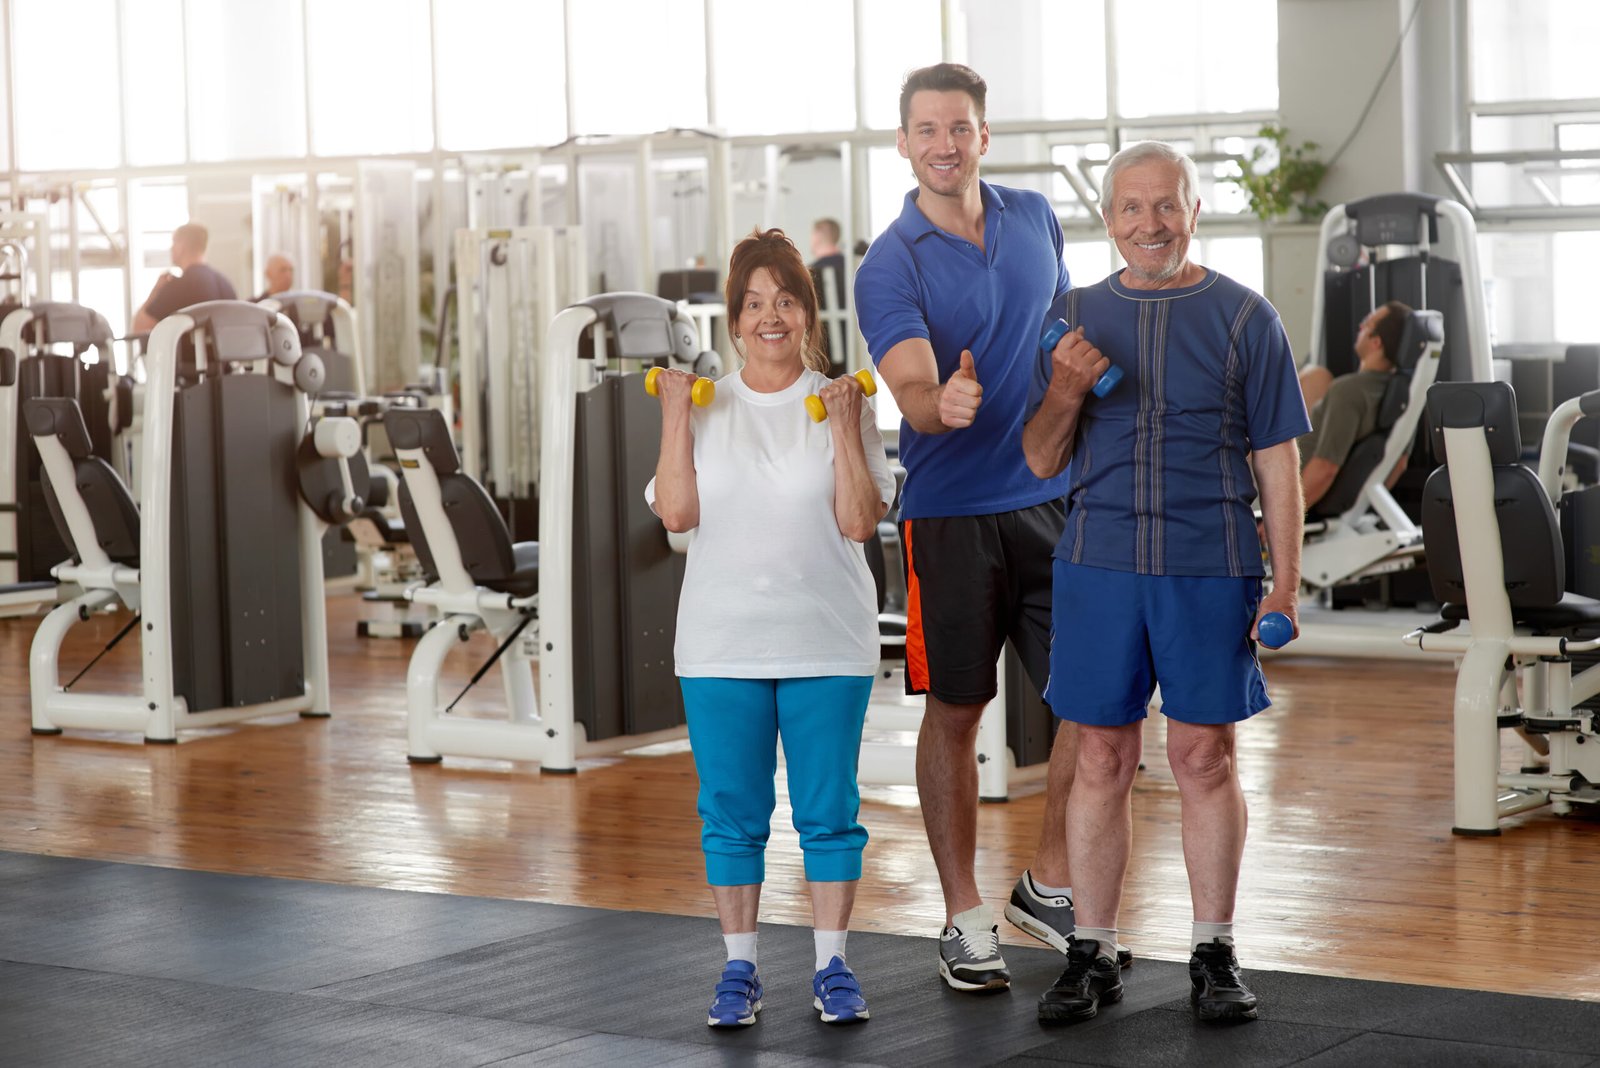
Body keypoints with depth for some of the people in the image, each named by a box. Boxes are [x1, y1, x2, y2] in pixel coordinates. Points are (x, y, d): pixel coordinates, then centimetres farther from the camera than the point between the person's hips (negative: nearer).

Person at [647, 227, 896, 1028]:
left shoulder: (842, 404, 2)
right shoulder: (705, 407, 6)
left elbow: (860, 522, -6)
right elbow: (676, 513, -4)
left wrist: (845, 429, -13)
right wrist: (675, 418, -8)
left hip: (826, 640, -1)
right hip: (722, 642, 1)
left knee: (828, 810, 3)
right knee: (731, 811, 6)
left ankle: (832, 968, 14)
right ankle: (739, 970, 16)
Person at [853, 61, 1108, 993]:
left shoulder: (1035, 219, 7)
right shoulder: (891, 266, -8)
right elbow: (913, 391, -22)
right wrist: (943, 404, -45)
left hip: (1055, 498, 4)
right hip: (951, 513, -4)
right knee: (956, 710, 2)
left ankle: (1050, 885, 19)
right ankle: (967, 918, 14)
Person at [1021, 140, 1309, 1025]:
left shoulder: (1243, 318, 4)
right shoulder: (1073, 317, 10)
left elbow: (1276, 459, 3)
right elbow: (1042, 462, 10)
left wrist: (1285, 583, -4)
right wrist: (1064, 395, -11)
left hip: (1210, 569, -1)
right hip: (1099, 563, 2)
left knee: (1205, 757, 3)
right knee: (1101, 761, 4)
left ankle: (1214, 953, 14)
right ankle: (1091, 955, 12)